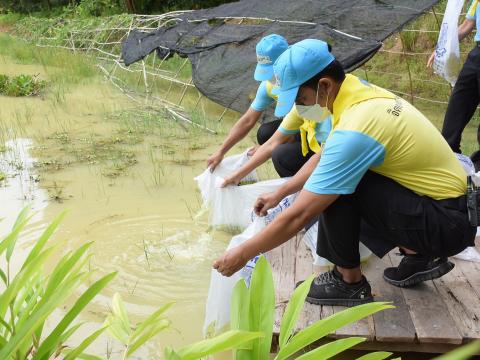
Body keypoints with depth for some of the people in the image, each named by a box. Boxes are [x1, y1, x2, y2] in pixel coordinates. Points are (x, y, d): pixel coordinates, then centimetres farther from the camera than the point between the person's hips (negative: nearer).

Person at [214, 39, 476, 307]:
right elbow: (325, 160, 14)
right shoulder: (363, 91, -2)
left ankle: (350, 282, 1)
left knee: (334, 193, -21)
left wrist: (242, 254, -12)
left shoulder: (353, 131, -29)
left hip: (448, 223, -9)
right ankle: (419, 256, 16)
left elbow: (298, 216, -24)